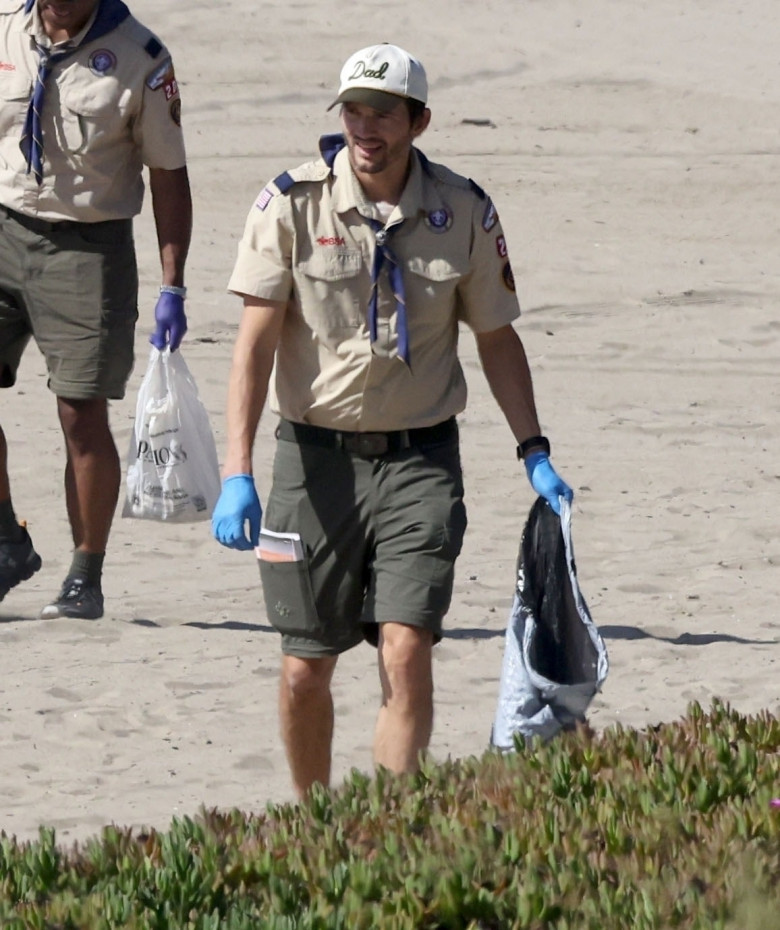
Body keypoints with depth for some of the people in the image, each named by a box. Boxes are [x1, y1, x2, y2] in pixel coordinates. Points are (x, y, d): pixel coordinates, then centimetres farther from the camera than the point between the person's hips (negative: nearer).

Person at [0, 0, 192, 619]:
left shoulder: (140, 58, -9)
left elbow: (169, 178, -4)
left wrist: (173, 290, -7)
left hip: (89, 245, -3)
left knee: (83, 415, -4)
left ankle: (86, 577, 6)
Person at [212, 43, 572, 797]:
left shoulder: (463, 213, -1)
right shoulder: (292, 204, -7)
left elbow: (496, 340, 11)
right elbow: (255, 342, -10)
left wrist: (535, 453, 3)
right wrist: (237, 474, -19)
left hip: (420, 459, 0)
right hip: (318, 454, 0)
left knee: (406, 652, -13)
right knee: (305, 670, 5)